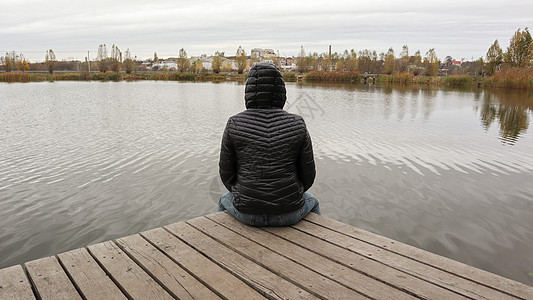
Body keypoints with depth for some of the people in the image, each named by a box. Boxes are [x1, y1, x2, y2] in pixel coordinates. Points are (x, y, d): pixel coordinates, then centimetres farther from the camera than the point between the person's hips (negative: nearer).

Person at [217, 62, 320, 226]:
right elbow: (308, 175, -3)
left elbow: (226, 172, -1)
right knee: (311, 202, 35)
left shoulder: (234, 125, -9)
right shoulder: (297, 125, -9)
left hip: (247, 212, 0)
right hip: (288, 213, 0)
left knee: (225, 201, 36)